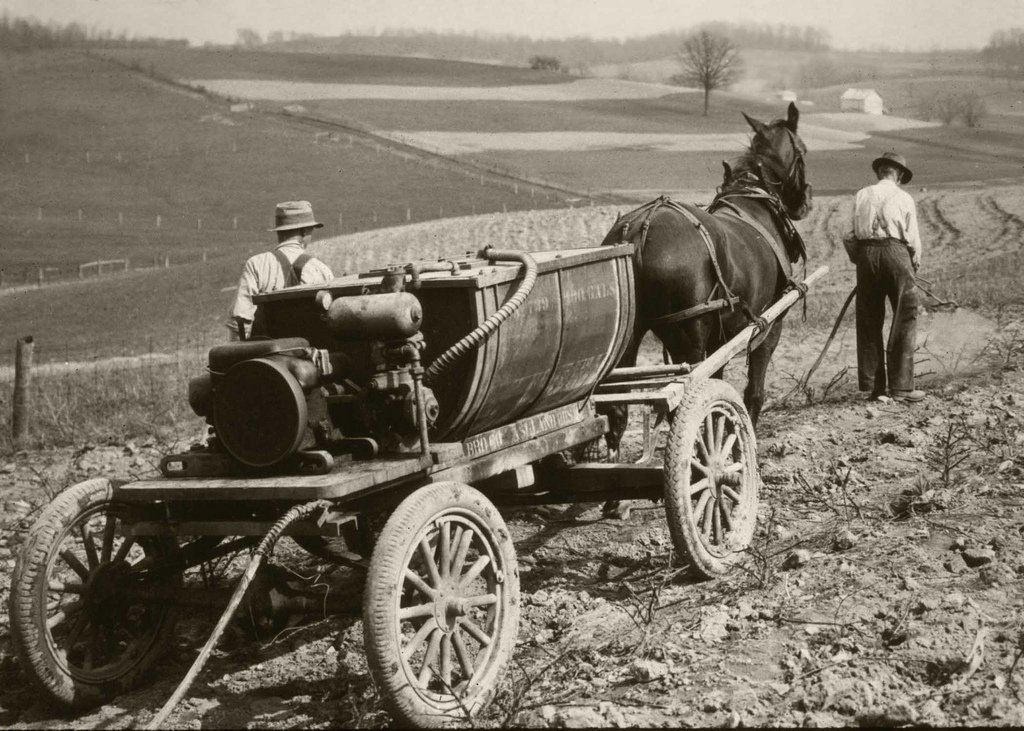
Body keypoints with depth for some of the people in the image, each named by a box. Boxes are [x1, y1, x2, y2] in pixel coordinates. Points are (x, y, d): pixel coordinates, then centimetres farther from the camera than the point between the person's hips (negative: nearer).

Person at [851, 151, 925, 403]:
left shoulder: (861, 195, 10)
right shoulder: (904, 198, 4)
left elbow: (854, 232, 7)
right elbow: (913, 238, 5)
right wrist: (915, 264, 21)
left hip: (865, 252, 3)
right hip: (895, 252, -3)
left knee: (869, 323, 8)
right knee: (904, 321, 2)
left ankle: (873, 386, 10)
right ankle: (901, 386, -3)